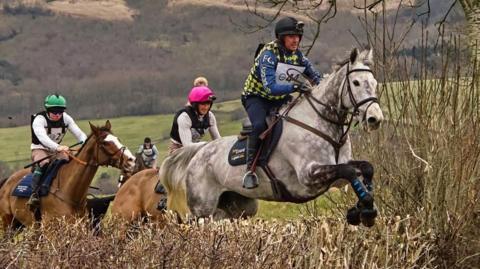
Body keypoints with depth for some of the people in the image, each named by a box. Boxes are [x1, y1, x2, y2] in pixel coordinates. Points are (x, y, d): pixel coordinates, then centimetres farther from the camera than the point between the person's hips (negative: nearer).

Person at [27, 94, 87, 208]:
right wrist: (57, 147, -59)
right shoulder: (39, 120, -22)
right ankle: (34, 194, -40)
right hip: (40, 149, -5)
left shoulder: (66, 119, -5)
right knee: (43, 164, -36)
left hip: (57, 149, 5)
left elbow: (79, 134, -10)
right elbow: (42, 137, -41)